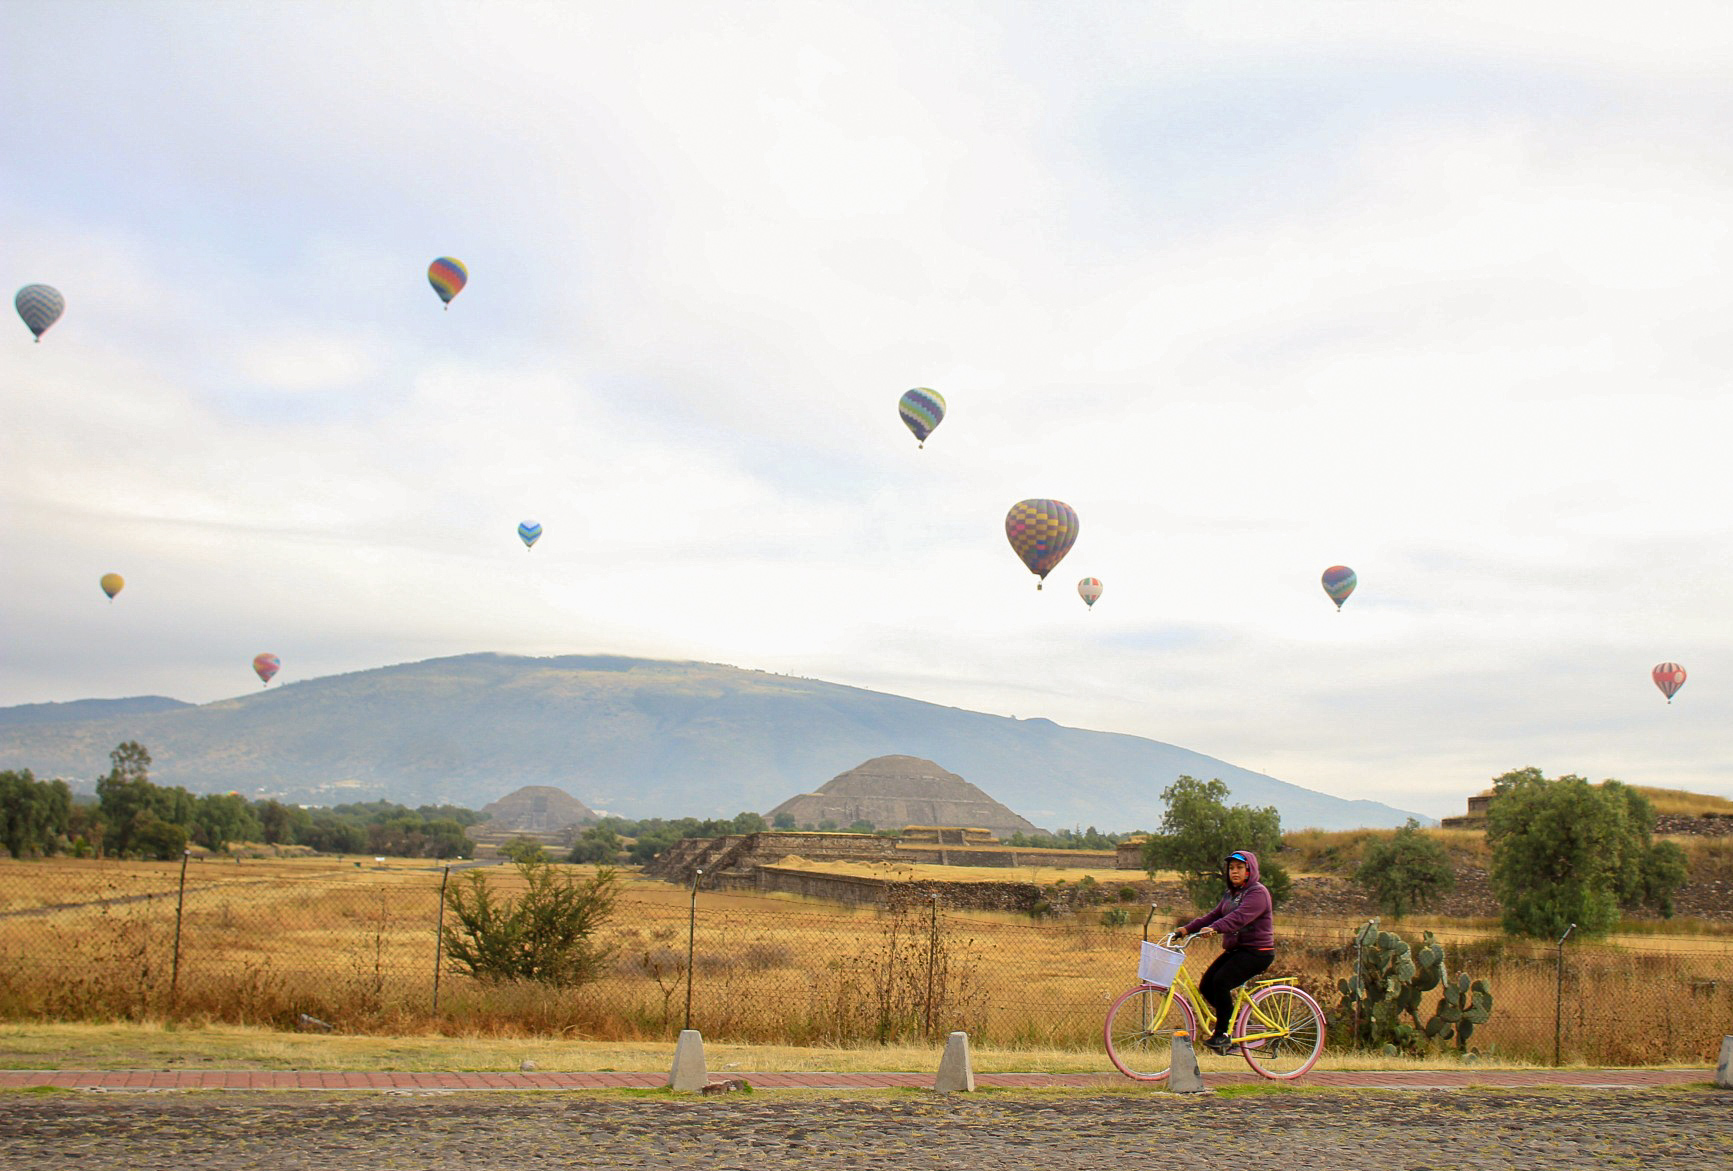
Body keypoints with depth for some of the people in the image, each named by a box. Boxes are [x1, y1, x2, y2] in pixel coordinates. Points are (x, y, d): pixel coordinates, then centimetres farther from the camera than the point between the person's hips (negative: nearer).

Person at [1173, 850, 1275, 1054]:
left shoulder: (1258, 892, -13)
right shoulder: (1230, 895, 17)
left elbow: (1240, 917, -29)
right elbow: (1213, 915, 12)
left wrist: (1214, 929, -44)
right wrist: (1187, 928, -2)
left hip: (1257, 952, -9)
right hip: (1235, 950, 9)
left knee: (1221, 982, -26)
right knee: (1206, 986, -4)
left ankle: (1222, 1035, -14)